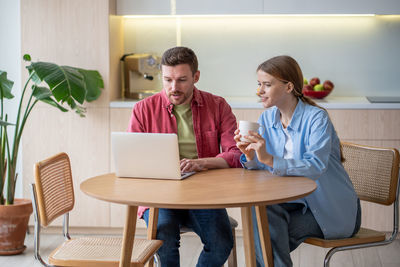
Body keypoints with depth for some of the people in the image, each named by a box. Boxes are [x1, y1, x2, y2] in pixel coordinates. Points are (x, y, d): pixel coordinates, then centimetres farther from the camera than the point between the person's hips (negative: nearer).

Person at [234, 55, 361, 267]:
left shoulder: (317, 118, -16)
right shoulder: (267, 118, 4)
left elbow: (316, 166, -29)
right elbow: (262, 167, 1)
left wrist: (269, 159, -40)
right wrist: (250, 156, -22)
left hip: (333, 210, -5)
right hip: (295, 201, 5)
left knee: (270, 233, -24)